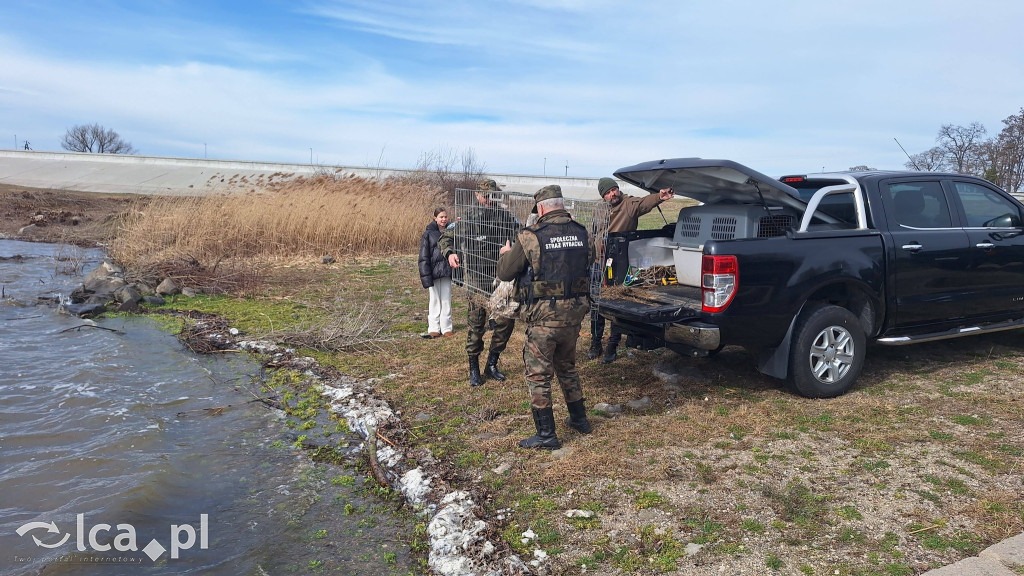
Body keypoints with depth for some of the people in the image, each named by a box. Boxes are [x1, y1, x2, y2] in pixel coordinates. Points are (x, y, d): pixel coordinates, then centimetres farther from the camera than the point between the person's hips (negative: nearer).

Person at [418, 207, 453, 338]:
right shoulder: (428, 234, -2)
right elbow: (424, 256, -5)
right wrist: (426, 275, -12)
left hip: (447, 272, 2)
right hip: (434, 272, -2)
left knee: (446, 300, 7)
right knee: (435, 300, 6)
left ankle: (446, 328, 14)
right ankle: (434, 329, 12)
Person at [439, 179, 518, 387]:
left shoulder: (506, 217, 7)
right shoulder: (468, 218, 2)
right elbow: (445, 238, 4)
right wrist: (450, 253, -16)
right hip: (477, 280, -3)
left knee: (506, 321, 3)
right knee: (476, 325, 2)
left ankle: (491, 364, 21)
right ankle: (474, 369, 17)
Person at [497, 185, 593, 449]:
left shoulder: (530, 237, -13)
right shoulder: (582, 233, 2)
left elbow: (505, 273, -5)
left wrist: (505, 254, 16)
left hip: (544, 315, -6)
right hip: (574, 312, 6)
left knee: (538, 374, 7)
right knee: (567, 367, 25)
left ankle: (546, 434, 11)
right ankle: (579, 419, 36)